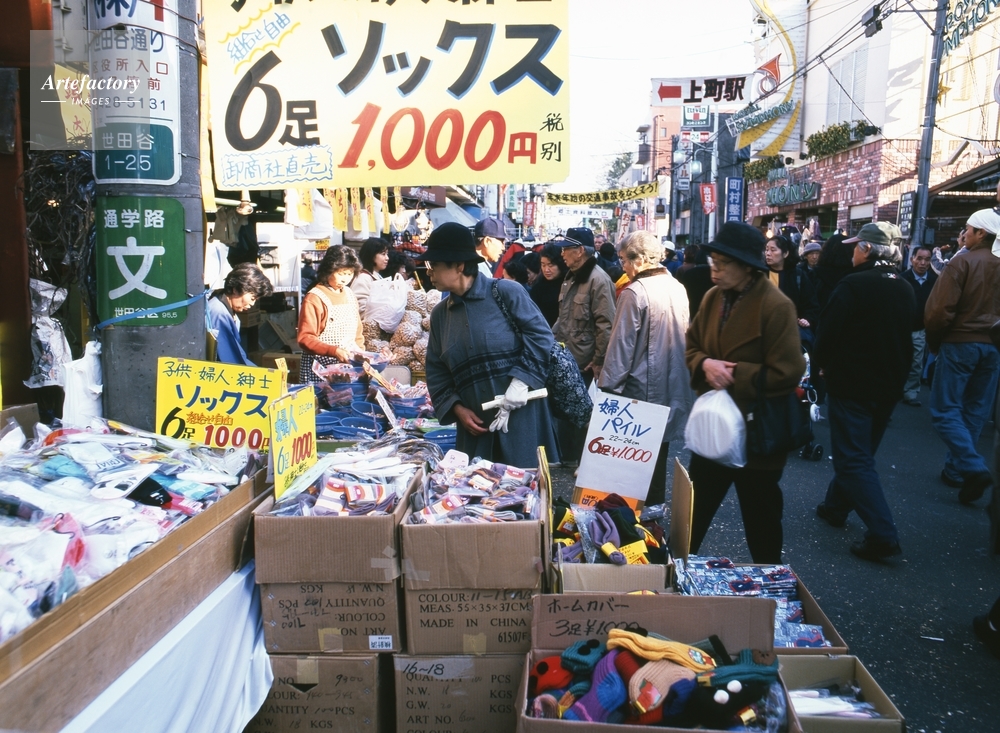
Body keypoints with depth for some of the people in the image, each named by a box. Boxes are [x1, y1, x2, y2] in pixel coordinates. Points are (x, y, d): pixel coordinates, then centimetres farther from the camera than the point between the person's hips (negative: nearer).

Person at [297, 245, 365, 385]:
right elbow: (305, 339, -13)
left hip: (350, 365, 6)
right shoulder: (314, 298, -9)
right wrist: (334, 351, -23)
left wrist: (360, 351, 4)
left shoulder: (350, 295, 13)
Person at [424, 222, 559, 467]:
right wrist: (457, 408, 0)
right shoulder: (440, 313, 12)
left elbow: (540, 336, -7)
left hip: (521, 415, -5)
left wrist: (521, 381, -17)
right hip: (475, 422, 5)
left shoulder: (506, 292, -4)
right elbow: (436, 371, 14)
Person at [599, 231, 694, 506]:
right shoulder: (677, 287, 5)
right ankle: (655, 502, 27)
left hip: (642, 386, -7)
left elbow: (622, 343, -17)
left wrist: (609, 384, -10)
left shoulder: (635, 293, -18)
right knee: (659, 447, 17)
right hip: (672, 382, 7)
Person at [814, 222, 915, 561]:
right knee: (860, 452, 20)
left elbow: (828, 333, -16)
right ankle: (836, 506, 35)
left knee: (854, 459, -5)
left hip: (850, 384, -7)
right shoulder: (906, 291, 7)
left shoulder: (853, 285, -17)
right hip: (889, 386, 8)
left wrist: (823, 365, 2)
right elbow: (906, 339, 13)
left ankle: (883, 535, -13)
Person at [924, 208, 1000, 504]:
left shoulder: (962, 262, -12)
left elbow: (940, 309, -17)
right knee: (975, 412, 14)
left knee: (945, 410, -1)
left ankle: (973, 467, -17)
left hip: (960, 343, -6)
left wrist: (933, 341, -3)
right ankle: (955, 470, 21)